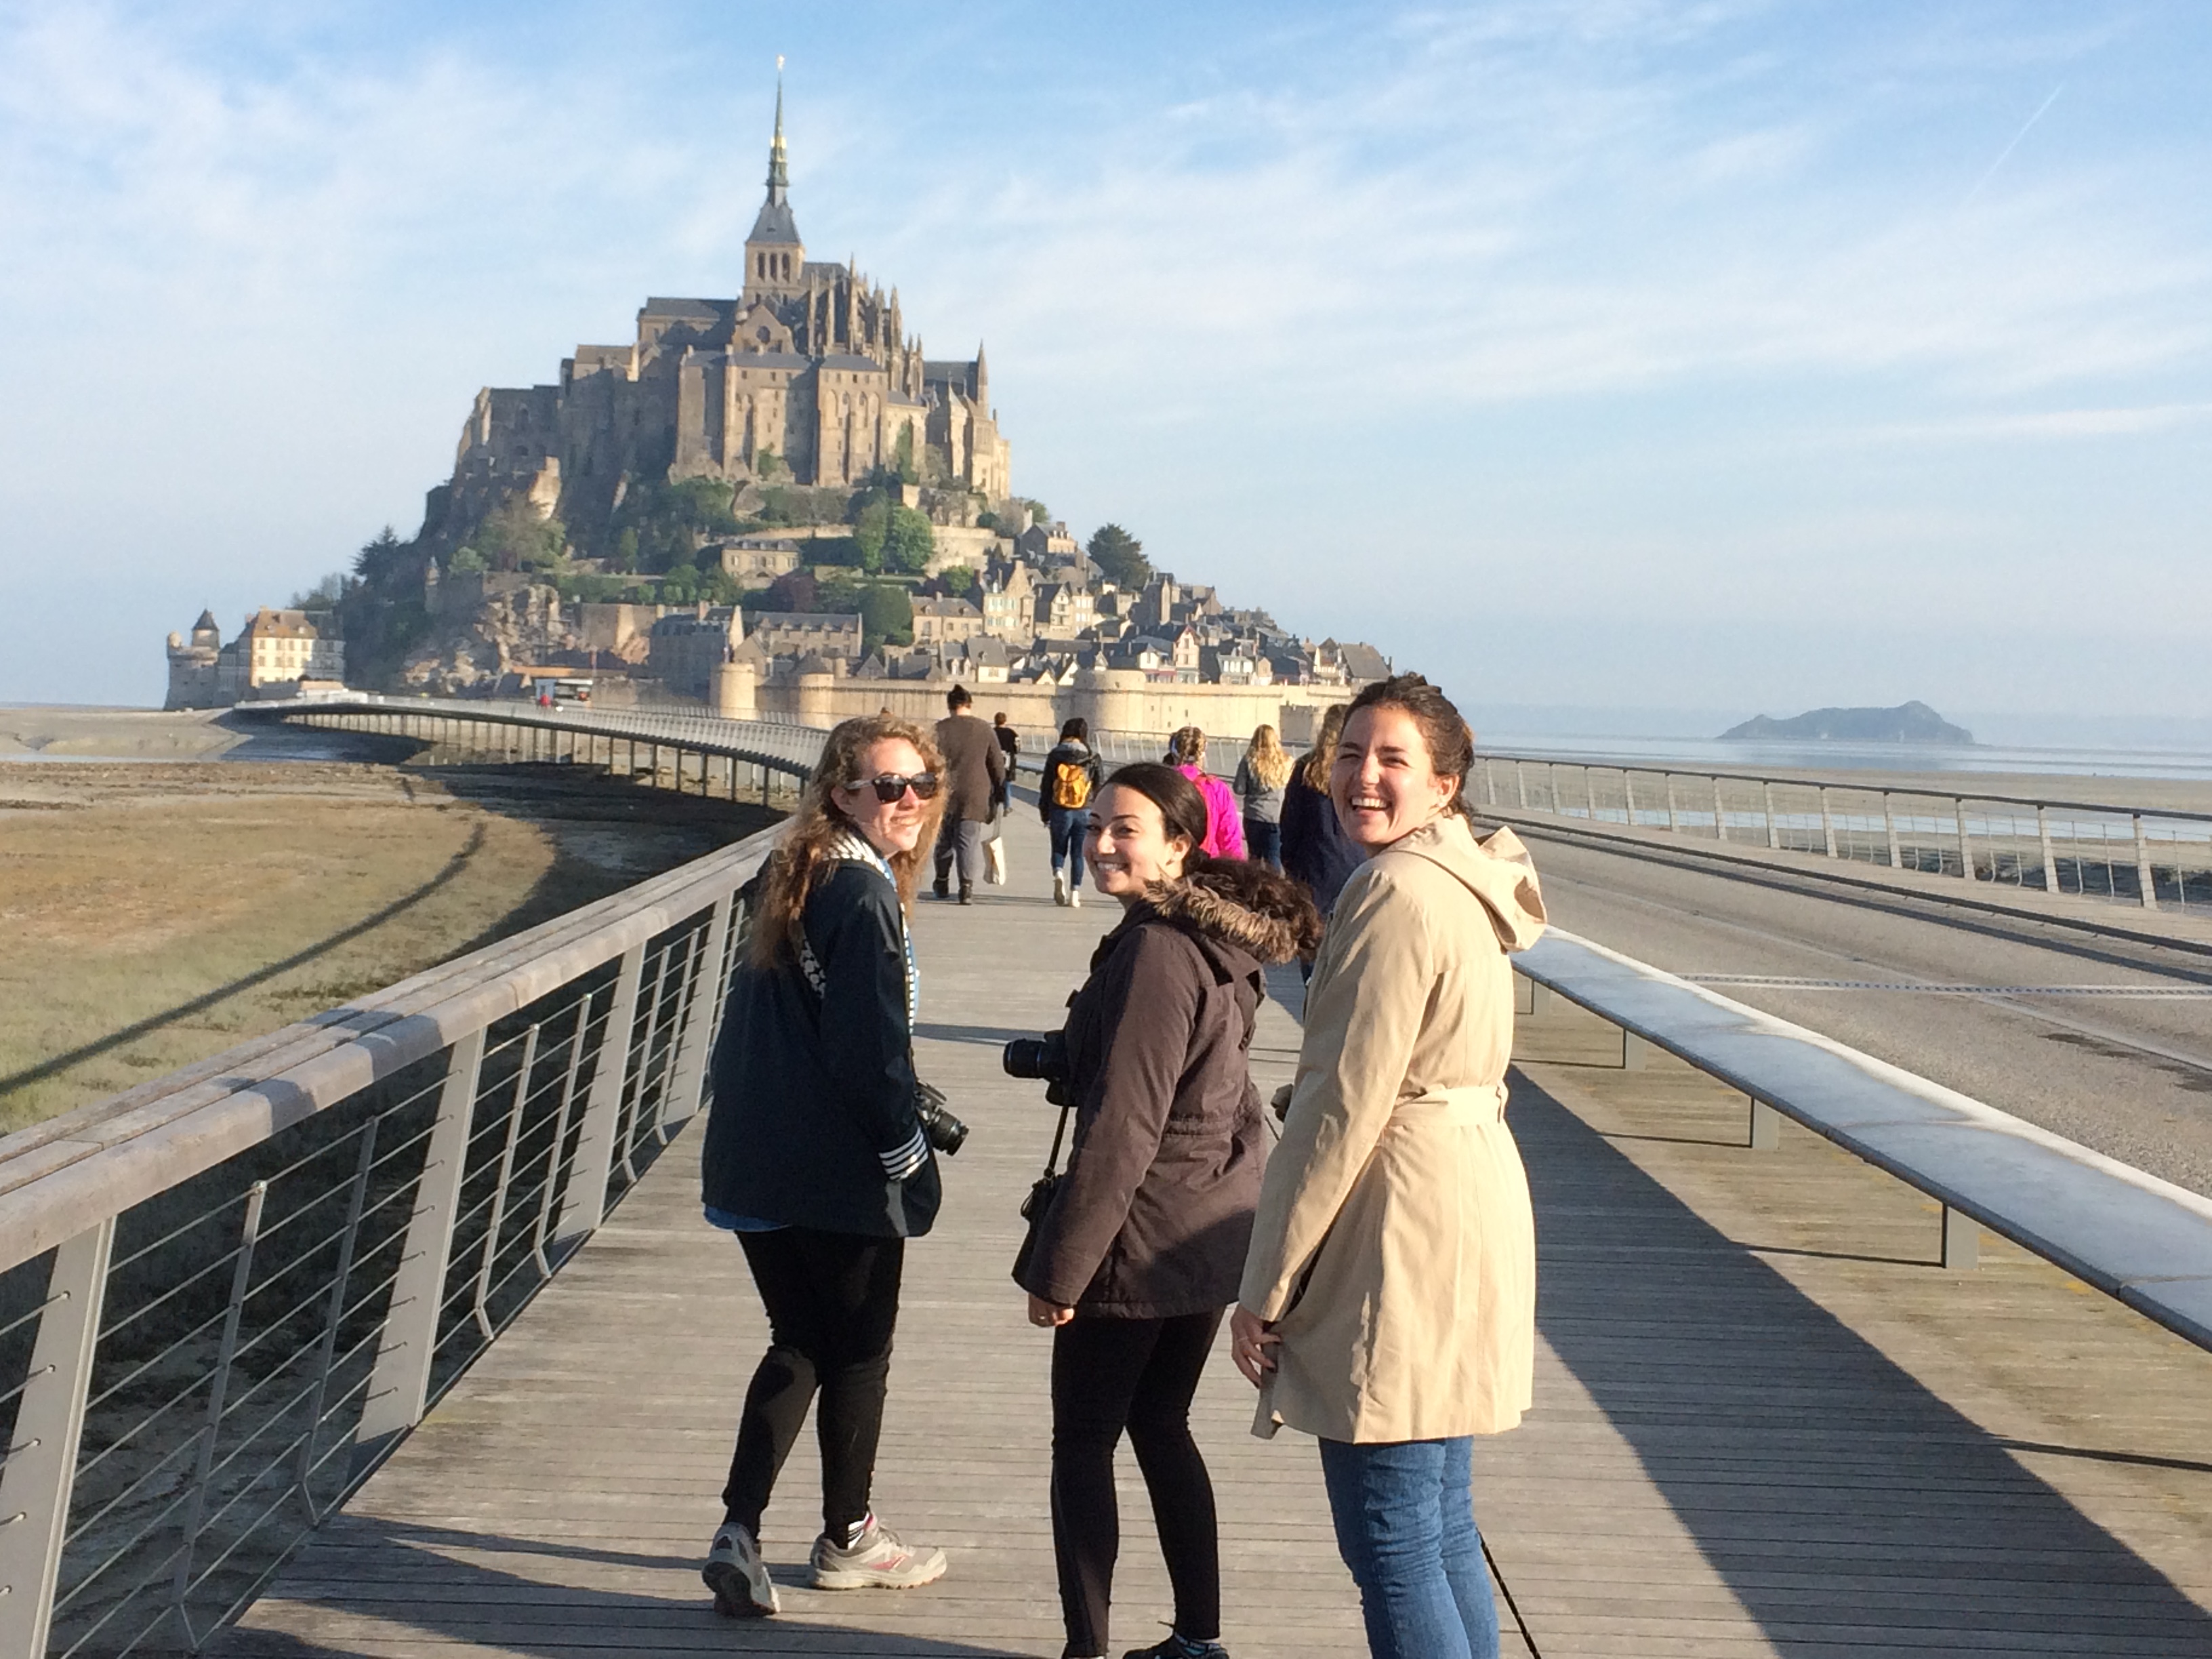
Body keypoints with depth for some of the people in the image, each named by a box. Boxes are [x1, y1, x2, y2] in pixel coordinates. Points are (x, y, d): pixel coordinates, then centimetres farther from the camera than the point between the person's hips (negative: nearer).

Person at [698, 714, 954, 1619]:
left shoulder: (792, 879, 10)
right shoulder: (864, 896, -18)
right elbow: (870, 1049, -20)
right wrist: (907, 1150, -6)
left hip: (753, 1162, 8)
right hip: (837, 1172, -8)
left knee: (800, 1342, 18)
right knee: (859, 1350, 10)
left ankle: (739, 1531, 8)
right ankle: (848, 1539, 26)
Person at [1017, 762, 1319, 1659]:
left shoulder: (1155, 952, -21)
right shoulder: (1215, 944, 9)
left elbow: (1120, 1127, -23)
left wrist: (1058, 1268, -18)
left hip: (1141, 1242, -9)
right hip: (1210, 1235, 9)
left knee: (1083, 1440, 3)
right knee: (1161, 1426, 18)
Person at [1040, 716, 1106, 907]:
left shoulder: (1055, 756, -1)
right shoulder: (1092, 758, -1)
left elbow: (1045, 786, 1)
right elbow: (1099, 787, 2)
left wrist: (1045, 814, 9)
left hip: (1060, 811, 0)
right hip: (1084, 812, 0)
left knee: (1059, 848, 13)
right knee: (1078, 852, 8)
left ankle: (1058, 874, -16)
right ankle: (1075, 893, 5)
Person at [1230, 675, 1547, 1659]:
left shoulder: (1396, 893, -17)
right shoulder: (1463, 886, 14)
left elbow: (1343, 1108, -19)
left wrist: (1264, 1289, -13)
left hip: (1398, 1230, -10)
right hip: (1469, 1199, 10)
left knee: (1392, 1547, -3)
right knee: (1441, 1531, 17)